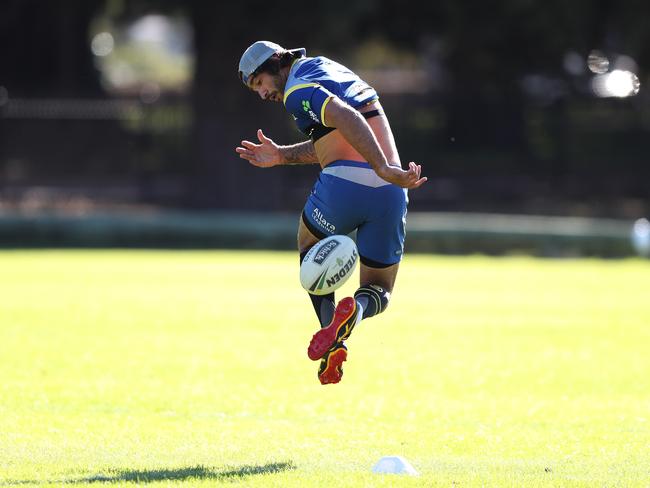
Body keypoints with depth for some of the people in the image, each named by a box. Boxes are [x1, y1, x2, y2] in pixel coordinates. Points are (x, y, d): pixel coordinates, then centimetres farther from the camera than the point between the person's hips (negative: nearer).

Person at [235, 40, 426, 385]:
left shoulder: (297, 90, -4)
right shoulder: (321, 67, 24)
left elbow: (347, 119, -22)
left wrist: (384, 169, -30)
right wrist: (281, 156, 27)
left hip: (343, 186, -7)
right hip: (390, 193, 7)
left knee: (309, 248, 26)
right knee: (378, 291, 20)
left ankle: (333, 347, 7)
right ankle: (355, 309, -18)